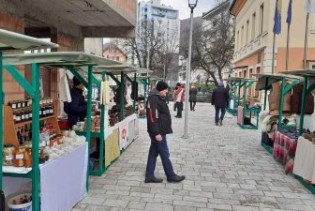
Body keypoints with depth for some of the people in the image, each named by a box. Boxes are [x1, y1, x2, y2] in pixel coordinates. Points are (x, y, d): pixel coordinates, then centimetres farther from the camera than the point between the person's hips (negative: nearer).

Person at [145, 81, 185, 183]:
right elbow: (153, 118, -24)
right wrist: (156, 133, -25)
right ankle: (171, 176, 15)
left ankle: (149, 176, 19)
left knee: (153, 153, 12)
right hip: (158, 132, -10)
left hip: (160, 131, 10)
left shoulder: (159, 98, 14)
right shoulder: (153, 99, -18)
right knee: (164, 154, 2)